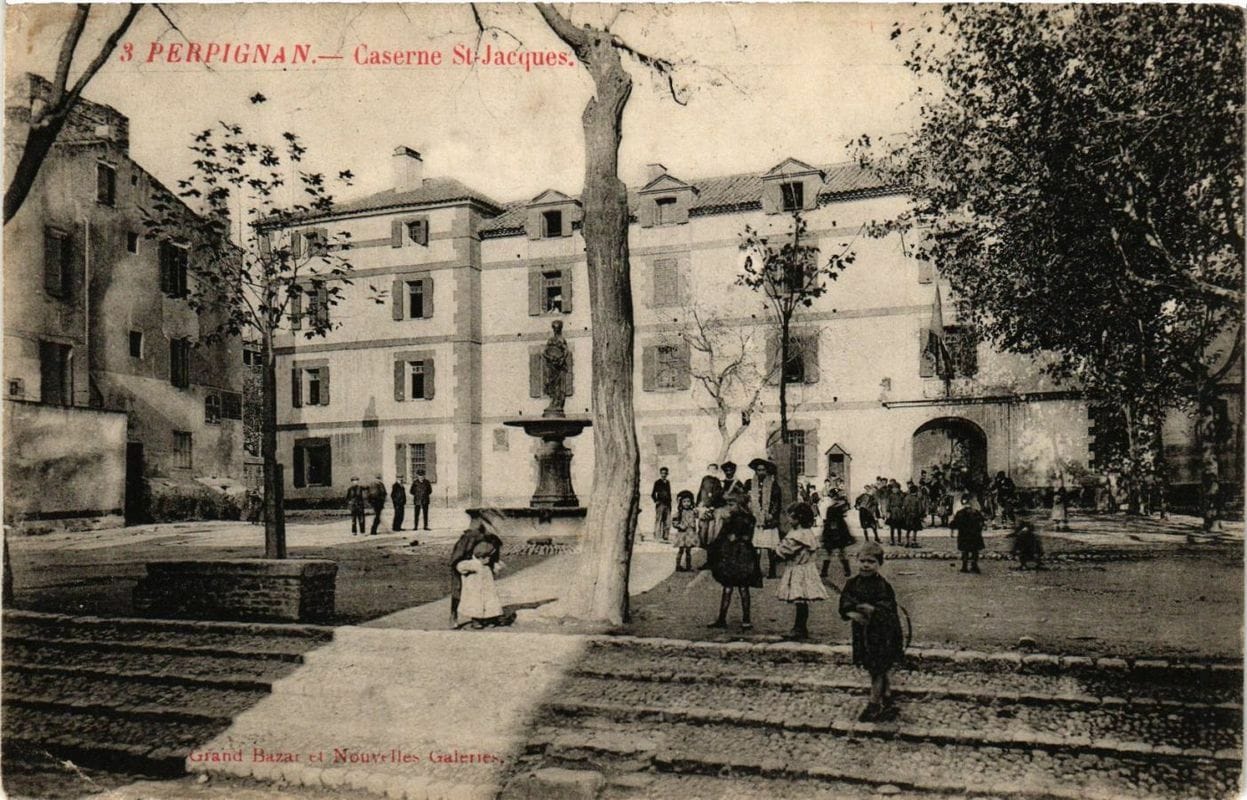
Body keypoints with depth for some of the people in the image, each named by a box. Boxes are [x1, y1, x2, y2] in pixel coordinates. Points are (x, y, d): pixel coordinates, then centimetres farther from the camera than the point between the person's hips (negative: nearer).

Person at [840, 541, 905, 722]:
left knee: (877, 669, 3)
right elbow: (844, 606, -1)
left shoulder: (883, 586, -15)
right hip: (861, 632, 5)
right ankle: (888, 703, 32)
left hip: (881, 634, -5)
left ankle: (874, 704, 16)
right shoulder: (852, 584, 0)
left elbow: (888, 610, -19)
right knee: (879, 670, 18)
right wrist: (852, 613, -21)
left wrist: (873, 610, -36)